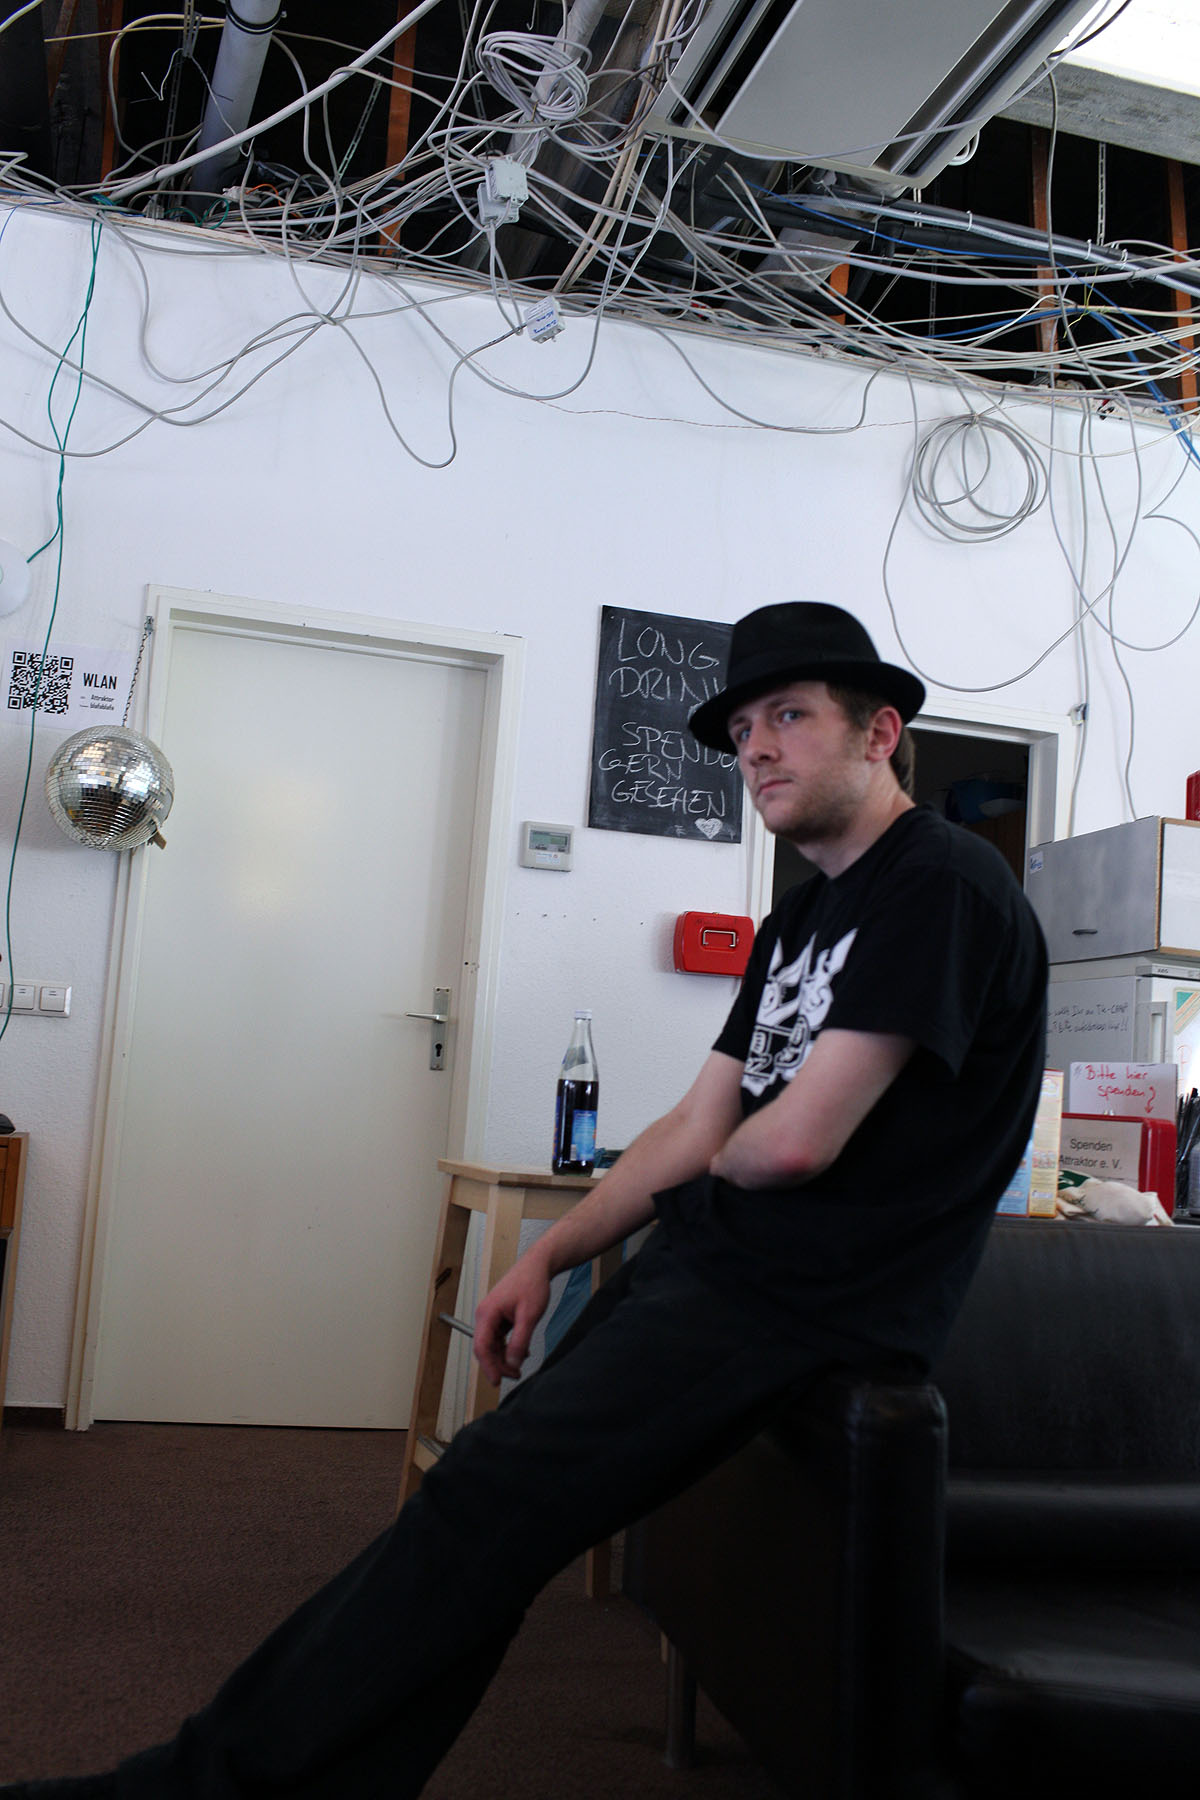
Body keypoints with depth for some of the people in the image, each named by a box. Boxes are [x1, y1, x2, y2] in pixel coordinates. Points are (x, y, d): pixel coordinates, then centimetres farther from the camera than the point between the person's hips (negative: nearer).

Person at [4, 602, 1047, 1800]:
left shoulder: (941, 884, -13)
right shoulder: (801, 919, 17)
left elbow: (793, 1141, -19)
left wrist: (715, 1159, 4)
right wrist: (548, 1258, 10)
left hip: (801, 1303, -8)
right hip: (697, 1255, 8)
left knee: (491, 1503, -11)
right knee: (482, 1493, 2)